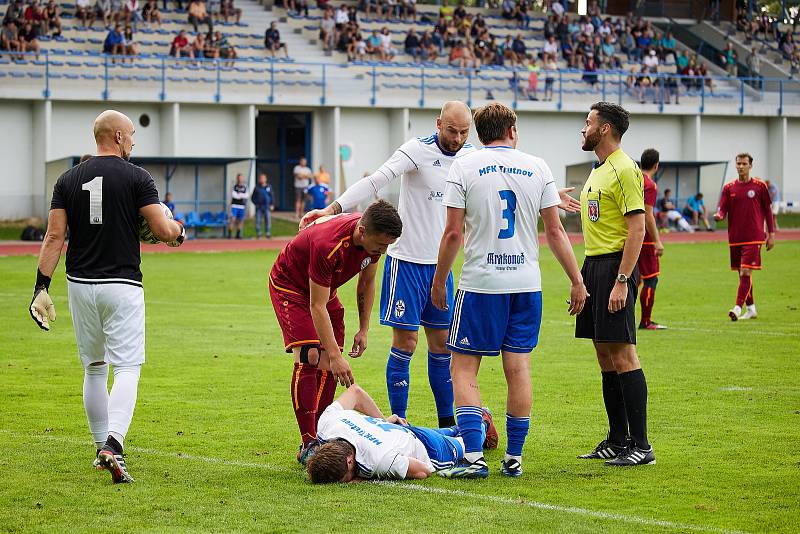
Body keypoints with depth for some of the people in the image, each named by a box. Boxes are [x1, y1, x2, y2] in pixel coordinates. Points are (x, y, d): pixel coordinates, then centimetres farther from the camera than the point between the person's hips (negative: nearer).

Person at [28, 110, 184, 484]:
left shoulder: (68, 180, 5)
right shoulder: (136, 178, -6)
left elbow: (54, 237, 0)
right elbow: (163, 231, -10)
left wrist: (42, 288, 0)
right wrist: (179, 231, 13)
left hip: (80, 285, 4)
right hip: (122, 285, -4)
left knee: (93, 369, 17)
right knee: (126, 369, -5)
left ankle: (101, 447, 24)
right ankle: (113, 444, -24)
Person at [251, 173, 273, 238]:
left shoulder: (269, 187, 10)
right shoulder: (257, 188, 9)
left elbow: (272, 196, 11)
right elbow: (253, 197, 12)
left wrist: (272, 205, 0)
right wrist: (256, 203, -3)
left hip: (267, 207, 0)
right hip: (259, 207, 0)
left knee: (268, 220, -5)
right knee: (258, 220, -4)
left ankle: (268, 233, 0)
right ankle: (258, 233, 3)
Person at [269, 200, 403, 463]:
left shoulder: (375, 238, -19)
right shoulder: (327, 244, -40)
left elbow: (367, 282, 2)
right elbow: (317, 307, -35)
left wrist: (364, 329, 1)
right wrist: (336, 356, -37)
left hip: (324, 288, 7)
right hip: (289, 285, -7)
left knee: (328, 364, -2)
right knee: (309, 357, -20)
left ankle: (320, 435, 6)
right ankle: (308, 444, -20)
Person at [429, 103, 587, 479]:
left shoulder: (463, 166, -3)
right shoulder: (537, 168, 5)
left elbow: (453, 233, -6)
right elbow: (555, 232, 3)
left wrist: (438, 282, 4)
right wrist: (577, 282, 9)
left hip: (481, 283, -3)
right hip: (527, 285, 3)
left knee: (463, 370, 2)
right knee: (518, 369, 8)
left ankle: (473, 457, -9)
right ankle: (514, 458, 10)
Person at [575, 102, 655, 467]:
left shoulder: (624, 170, -12)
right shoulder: (599, 171, 18)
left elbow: (637, 229, -17)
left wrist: (621, 282, -22)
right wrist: (584, 277, 20)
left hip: (614, 267, -10)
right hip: (594, 265, 10)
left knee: (623, 356, -10)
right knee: (606, 358, 11)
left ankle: (641, 446, -8)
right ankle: (617, 440, 18)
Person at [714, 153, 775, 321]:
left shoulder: (759, 186, 1)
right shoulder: (729, 188, 7)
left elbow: (767, 211, 7)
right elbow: (722, 210, 2)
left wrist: (771, 234, 4)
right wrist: (719, 216, -22)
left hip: (753, 238, -4)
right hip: (735, 238, 4)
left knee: (745, 272, -14)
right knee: (743, 274, 10)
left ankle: (738, 307, -19)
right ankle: (751, 309, 21)